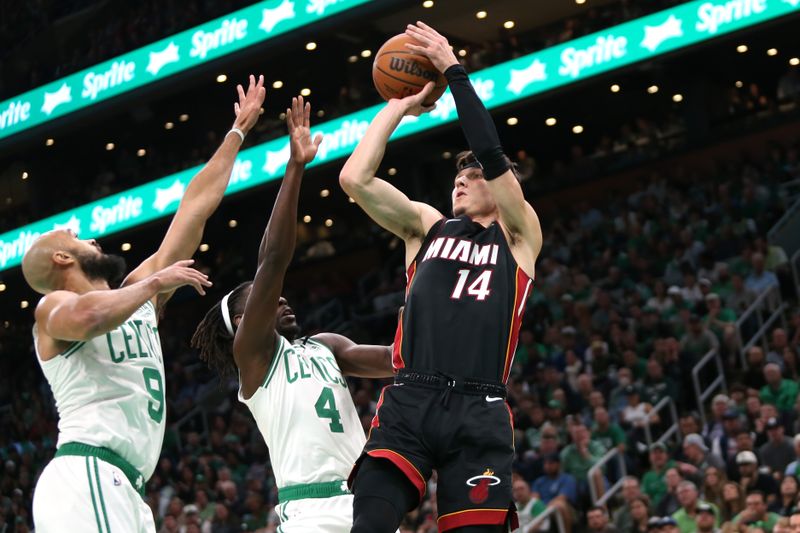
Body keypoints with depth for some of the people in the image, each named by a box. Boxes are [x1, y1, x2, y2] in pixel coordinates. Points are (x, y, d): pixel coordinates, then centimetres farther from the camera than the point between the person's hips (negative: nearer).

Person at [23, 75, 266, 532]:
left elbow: (196, 206, 27)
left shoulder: (136, 297, 25)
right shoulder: (54, 307, 3)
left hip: (123, 490, 9)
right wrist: (155, 282, -12)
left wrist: (238, 132, 29)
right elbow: (86, 317, -25)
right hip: (86, 476, -9)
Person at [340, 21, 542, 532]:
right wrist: (399, 106, 15)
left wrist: (454, 71, 3)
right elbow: (354, 178, 10)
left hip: (479, 412, -1)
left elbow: (492, 154, 0)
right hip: (409, 401, 2)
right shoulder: (428, 226, 22)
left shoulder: (520, 236, 14)